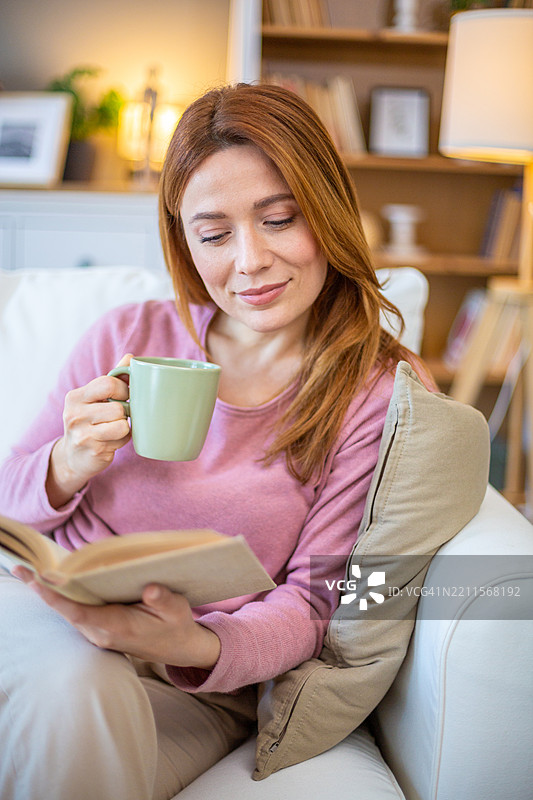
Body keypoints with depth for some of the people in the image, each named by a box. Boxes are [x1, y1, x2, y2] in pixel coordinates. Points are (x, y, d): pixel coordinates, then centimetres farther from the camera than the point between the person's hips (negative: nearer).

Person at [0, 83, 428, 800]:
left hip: (195, 691, -1)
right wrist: (68, 469, -15)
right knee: (67, 684, -34)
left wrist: (199, 646, -27)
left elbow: (313, 599, -5)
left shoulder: (384, 392, -5)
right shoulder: (128, 338, 2)